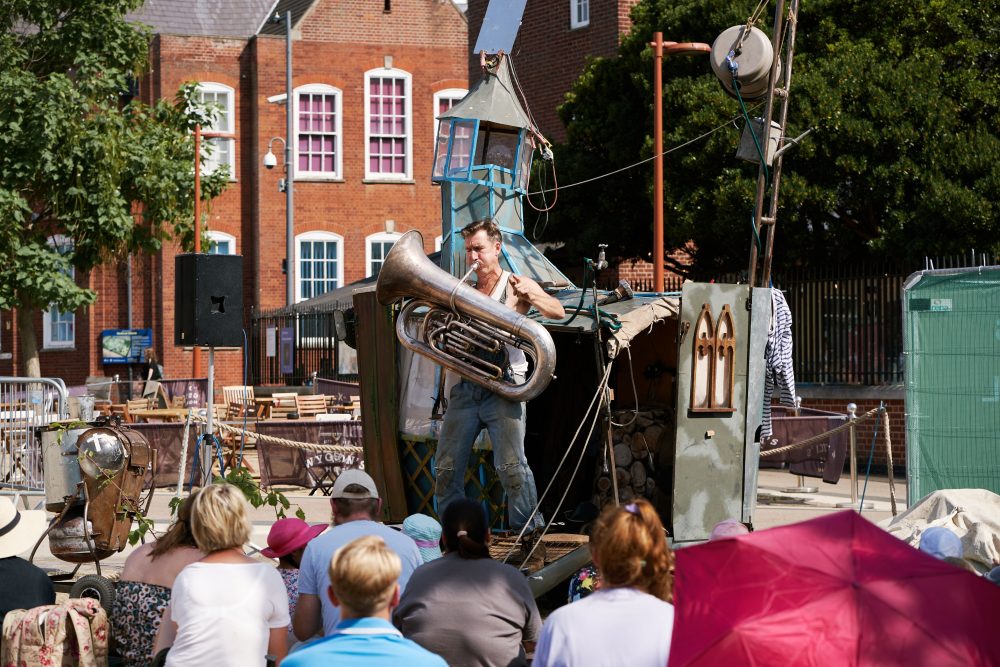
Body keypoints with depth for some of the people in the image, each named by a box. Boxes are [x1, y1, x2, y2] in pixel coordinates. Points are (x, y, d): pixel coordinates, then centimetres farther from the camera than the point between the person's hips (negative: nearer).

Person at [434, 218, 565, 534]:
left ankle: (530, 531, -6)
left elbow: (558, 312, -2)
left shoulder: (515, 285, 8)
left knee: (511, 466, -14)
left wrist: (530, 294, -19)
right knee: (446, 468, 3)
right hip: (464, 387, 5)